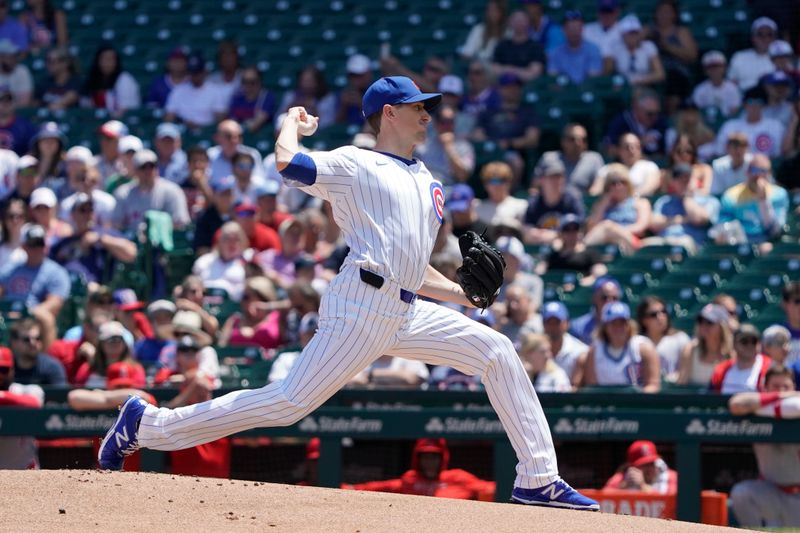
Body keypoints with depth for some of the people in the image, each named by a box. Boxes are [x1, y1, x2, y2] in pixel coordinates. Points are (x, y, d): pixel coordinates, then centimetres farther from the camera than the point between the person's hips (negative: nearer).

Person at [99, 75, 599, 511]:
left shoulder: (427, 183, 24)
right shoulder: (356, 164, 1)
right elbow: (286, 162, -17)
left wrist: (464, 294, 13)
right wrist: (293, 122, 4)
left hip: (409, 314, 7)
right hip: (361, 307, -7)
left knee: (497, 352, -1)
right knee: (290, 402, -14)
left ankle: (538, 480, 1)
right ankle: (146, 424, -5)